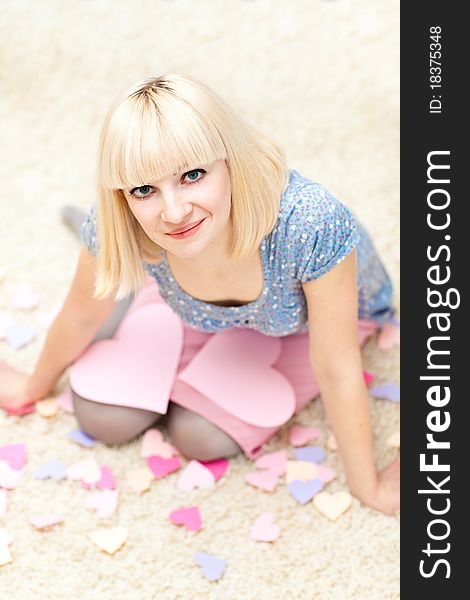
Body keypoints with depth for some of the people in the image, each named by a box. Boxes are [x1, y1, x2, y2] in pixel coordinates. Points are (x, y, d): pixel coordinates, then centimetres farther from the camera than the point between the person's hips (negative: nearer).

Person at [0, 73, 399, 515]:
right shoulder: (116, 228, -35)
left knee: (200, 437, -10)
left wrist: (368, 487, -18)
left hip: (312, 311, -1)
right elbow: (79, 317, -11)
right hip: (194, 310, 2)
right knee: (103, 419, -2)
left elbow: (337, 371, -32)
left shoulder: (309, 223, -46)